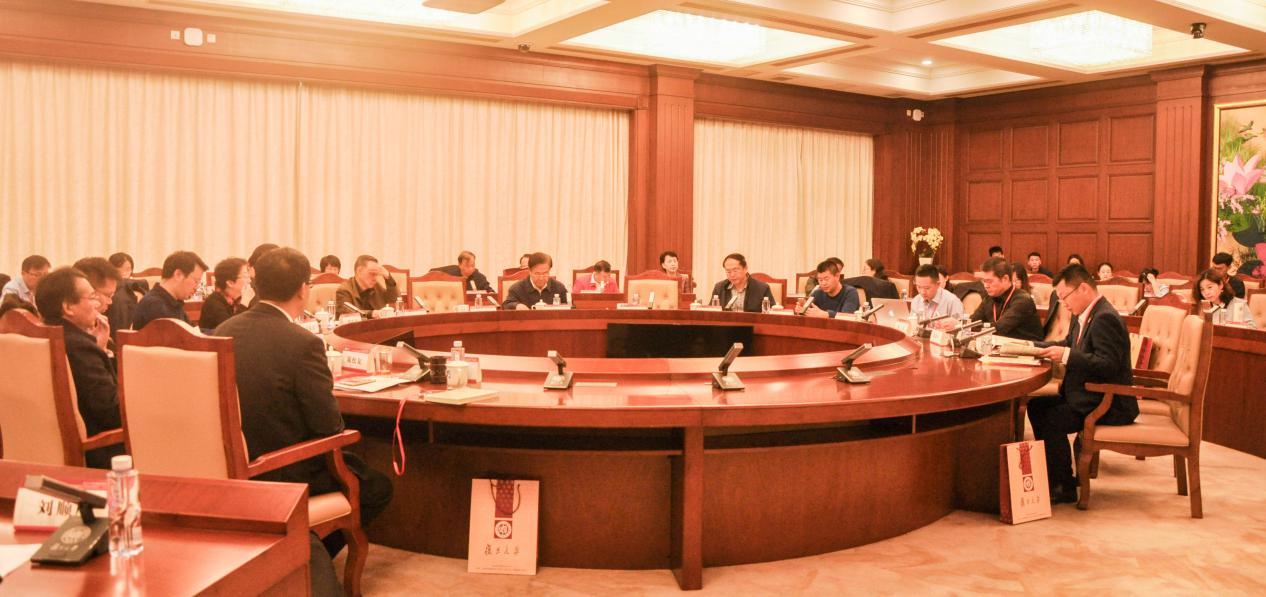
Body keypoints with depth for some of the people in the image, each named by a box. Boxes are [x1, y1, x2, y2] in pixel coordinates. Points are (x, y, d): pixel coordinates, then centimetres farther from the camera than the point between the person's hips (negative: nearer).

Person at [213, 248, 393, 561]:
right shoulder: (304, 344, -24)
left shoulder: (224, 331, -2)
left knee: (354, 465, 28)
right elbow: (330, 426, -19)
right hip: (284, 476, -8)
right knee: (378, 487, 13)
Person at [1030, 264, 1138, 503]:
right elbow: (1069, 344, 24)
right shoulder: (1084, 316, 11)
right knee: (1036, 406, 9)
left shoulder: (1105, 318, -21)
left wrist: (1066, 355, -28)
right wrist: (1035, 347, 9)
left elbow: (1108, 365, -29)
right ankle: (1053, 474, 16)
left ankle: (1064, 487, -7)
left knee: (1051, 420, -23)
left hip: (1110, 403, -11)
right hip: (1090, 396, 11)